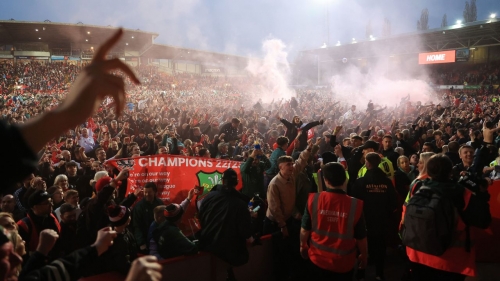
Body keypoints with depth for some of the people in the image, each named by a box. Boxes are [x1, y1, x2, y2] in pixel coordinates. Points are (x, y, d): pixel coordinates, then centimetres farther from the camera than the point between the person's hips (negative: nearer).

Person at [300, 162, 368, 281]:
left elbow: (305, 229, -7)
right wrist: (364, 255, 9)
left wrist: (303, 246, 13)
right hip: (343, 263, -1)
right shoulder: (355, 205, -22)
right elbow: (361, 237, -10)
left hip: (318, 260, 1)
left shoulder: (313, 199, -19)